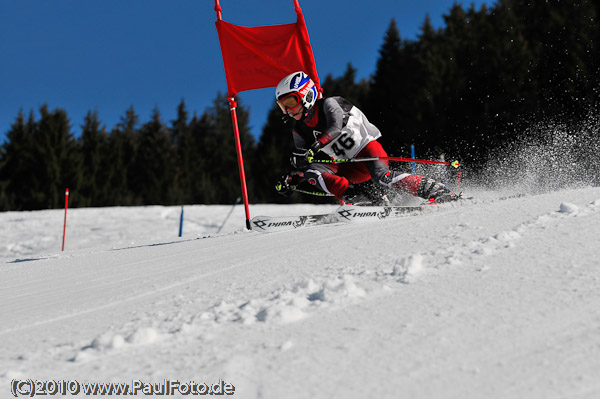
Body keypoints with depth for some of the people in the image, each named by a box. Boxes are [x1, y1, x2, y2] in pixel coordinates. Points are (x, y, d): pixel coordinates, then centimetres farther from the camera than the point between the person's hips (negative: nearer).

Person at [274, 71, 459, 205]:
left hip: (367, 147, -6)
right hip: (350, 169, 6)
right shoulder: (299, 132, 7)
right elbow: (301, 164, 9)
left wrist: (313, 149, -45)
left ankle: (435, 190, -30)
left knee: (381, 176, -35)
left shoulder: (329, 104, -13)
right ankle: (350, 199, -26)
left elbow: (336, 127, -32)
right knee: (311, 171, -17)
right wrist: (291, 180, -13)